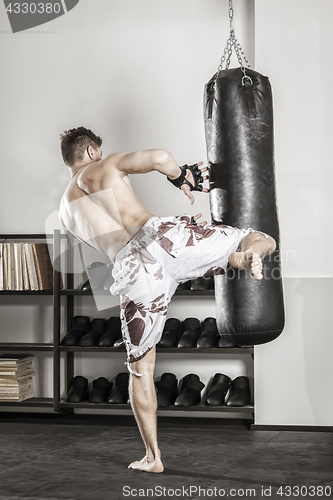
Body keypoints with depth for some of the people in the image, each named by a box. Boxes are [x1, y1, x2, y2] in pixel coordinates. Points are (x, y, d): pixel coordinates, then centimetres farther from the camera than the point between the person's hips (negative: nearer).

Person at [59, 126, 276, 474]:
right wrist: (182, 180, 17)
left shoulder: (65, 211, 30)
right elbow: (159, 158, -4)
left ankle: (153, 457, 19)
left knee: (140, 369, 18)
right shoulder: (104, 166, 17)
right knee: (264, 240, 13)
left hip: (134, 272, 3)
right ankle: (246, 256, -24)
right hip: (160, 235, -2)